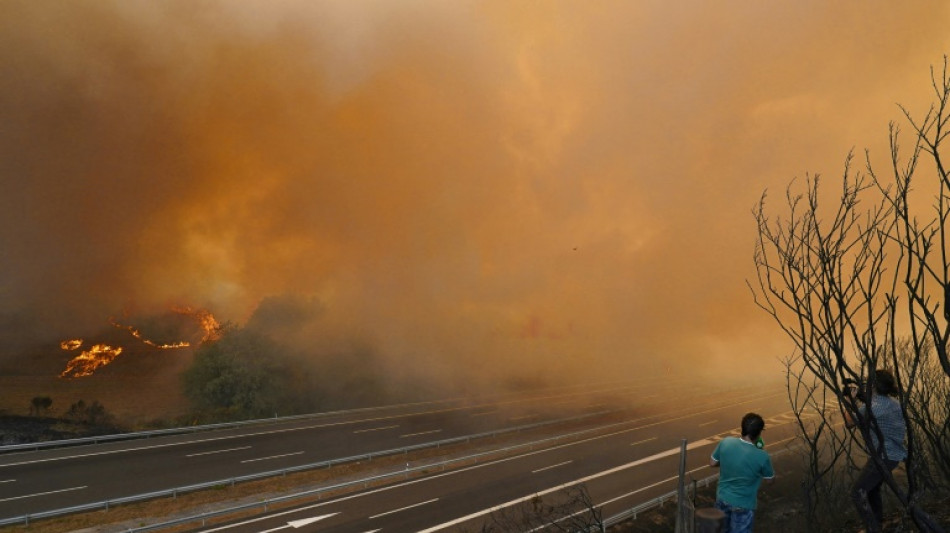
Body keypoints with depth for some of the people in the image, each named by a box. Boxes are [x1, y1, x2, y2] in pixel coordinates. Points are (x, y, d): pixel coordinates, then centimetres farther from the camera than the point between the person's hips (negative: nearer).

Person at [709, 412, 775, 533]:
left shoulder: (726, 442, -15)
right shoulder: (762, 456, -24)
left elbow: (712, 463, 1)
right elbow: (770, 480, -5)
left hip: (722, 499, 4)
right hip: (743, 505, -4)